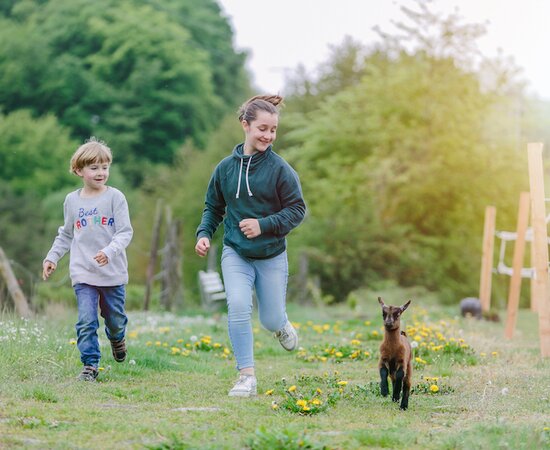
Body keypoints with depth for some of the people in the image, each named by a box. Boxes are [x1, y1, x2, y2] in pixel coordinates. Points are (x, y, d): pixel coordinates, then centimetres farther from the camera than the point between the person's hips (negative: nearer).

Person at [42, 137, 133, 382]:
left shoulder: (115, 197, -4)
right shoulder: (72, 200, 6)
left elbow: (125, 232, -8)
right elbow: (66, 235, 19)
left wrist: (110, 251, -25)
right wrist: (52, 257, 9)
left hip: (113, 272, -1)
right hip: (83, 273, 1)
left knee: (115, 319, 13)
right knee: (86, 321, -11)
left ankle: (117, 339, 46)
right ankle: (90, 365, -4)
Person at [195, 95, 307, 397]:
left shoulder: (280, 169, -9)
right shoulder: (226, 167, -1)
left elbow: (297, 209, -7)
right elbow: (213, 207, 12)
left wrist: (264, 225, -18)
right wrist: (204, 234, -5)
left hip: (272, 256, -1)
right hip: (235, 253, 1)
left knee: (271, 320, 6)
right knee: (238, 305, -21)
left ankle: (282, 326, 46)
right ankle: (247, 376, -12)